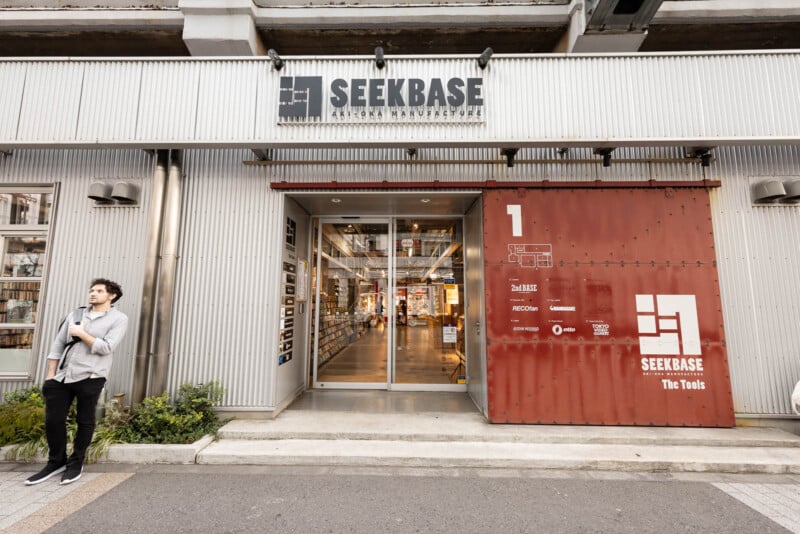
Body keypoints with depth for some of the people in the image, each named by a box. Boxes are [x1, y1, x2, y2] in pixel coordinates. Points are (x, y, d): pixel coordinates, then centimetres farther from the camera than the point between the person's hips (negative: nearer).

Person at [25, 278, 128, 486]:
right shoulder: (75, 314, 11)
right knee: (53, 420, 10)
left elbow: (106, 348, -15)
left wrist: (81, 333, -9)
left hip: (90, 378, -5)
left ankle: (76, 463, 25)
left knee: (85, 422, 7)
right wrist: (50, 375, 7)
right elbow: (58, 344, 13)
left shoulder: (118, 318, -5)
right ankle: (56, 462, 30)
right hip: (62, 376, 5)